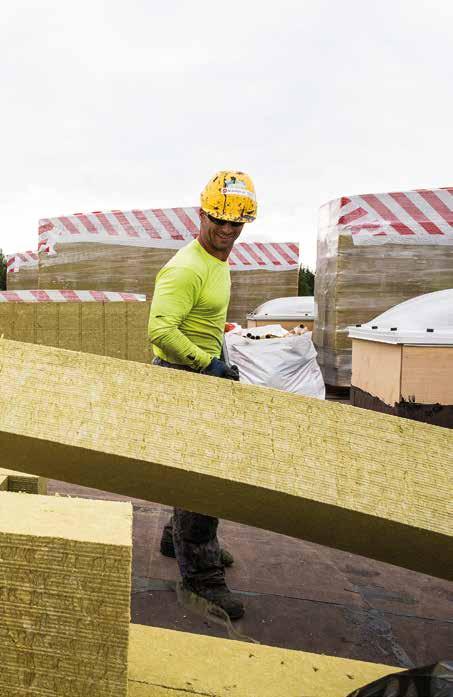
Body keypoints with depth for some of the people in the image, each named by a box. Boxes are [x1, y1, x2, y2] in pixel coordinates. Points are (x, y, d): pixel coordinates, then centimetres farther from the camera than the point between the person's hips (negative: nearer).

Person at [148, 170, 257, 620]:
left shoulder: (219, 262, 12)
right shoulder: (186, 269, -21)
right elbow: (159, 329, -30)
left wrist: (220, 361, 16)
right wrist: (206, 365, -25)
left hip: (202, 375, 10)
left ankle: (179, 539, 40)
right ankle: (200, 572, 11)